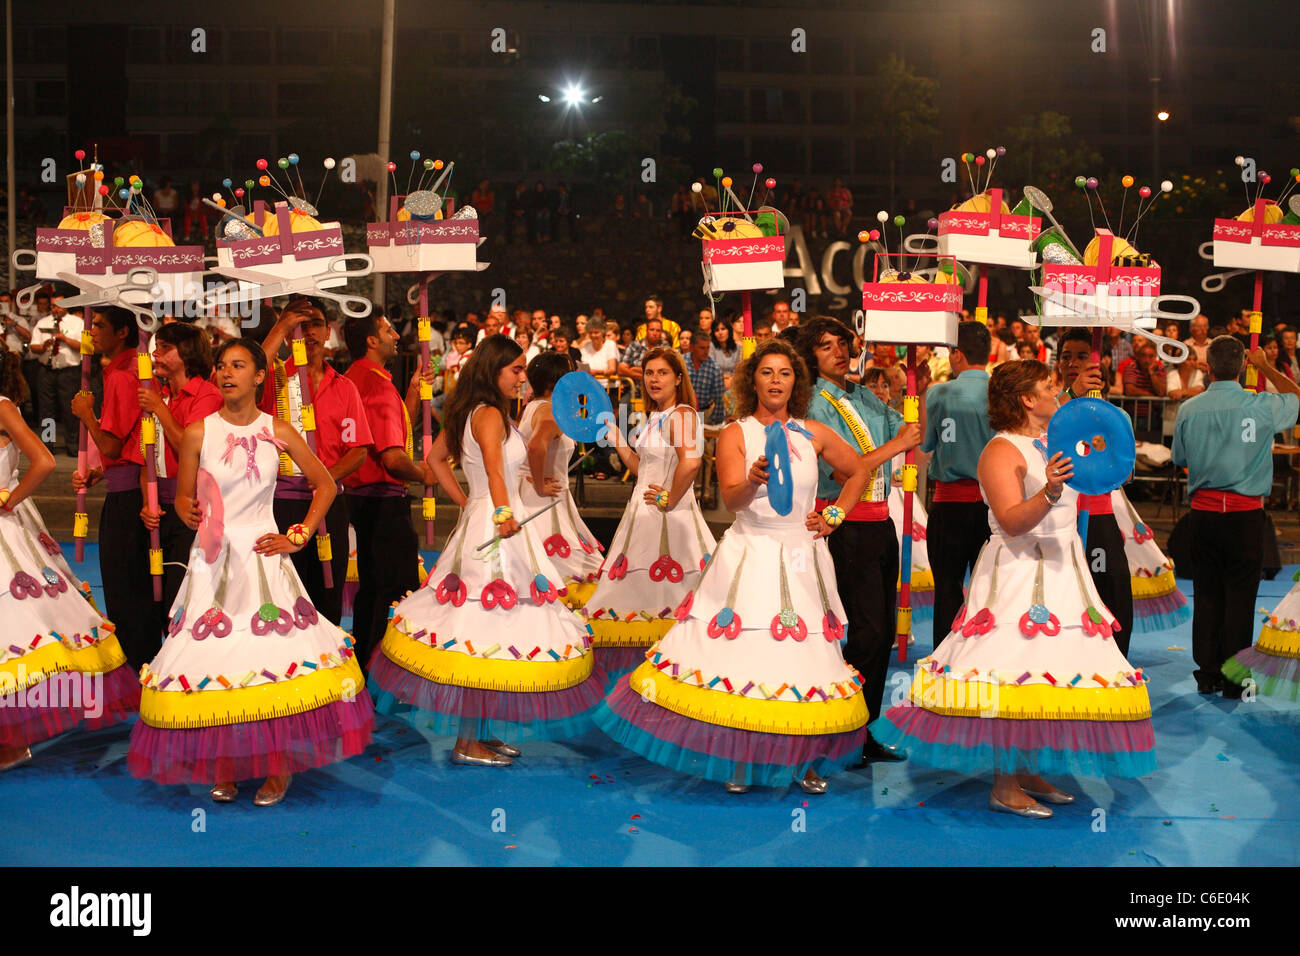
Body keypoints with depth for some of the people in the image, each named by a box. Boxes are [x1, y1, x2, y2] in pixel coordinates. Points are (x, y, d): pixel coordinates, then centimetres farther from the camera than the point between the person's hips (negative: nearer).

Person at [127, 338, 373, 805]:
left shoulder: (278, 432, 2)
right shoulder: (198, 433, 1)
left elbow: (325, 484, 10)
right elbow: (183, 497, 8)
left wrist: (298, 536, 3)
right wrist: (189, 512, -14)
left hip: (263, 557, 0)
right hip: (213, 560, 0)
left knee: (274, 658, -6)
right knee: (214, 658, -2)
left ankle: (278, 766, 9)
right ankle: (222, 767, 14)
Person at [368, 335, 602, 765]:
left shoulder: (467, 413, 14)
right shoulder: (490, 414, -14)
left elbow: (435, 458, 24)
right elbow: (494, 469, -29)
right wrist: (504, 514, -38)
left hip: (477, 519, 10)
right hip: (495, 527, -10)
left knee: (482, 625, 12)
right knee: (485, 629, -5)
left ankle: (482, 730, 19)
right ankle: (469, 743, 0)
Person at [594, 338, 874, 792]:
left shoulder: (814, 434, 7)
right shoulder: (735, 434, -1)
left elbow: (860, 471, 22)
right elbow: (731, 498, -16)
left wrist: (835, 516, 10)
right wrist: (754, 481, -37)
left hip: (802, 559, 2)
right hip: (749, 557, -2)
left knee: (805, 658, 2)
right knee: (741, 654, -6)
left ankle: (805, 759, 15)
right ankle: (738, 759, 8)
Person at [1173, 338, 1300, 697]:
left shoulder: (1189, 409, -4)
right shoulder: (1262, 407, -8)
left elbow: (1180, 459, 10)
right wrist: (1266, 366, 27)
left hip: (1203, 511, 2)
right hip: (1246, 515, -2)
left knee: (1206, 595, 10)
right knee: (1240, 596, 4)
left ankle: (1207, 674, 15)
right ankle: (1233, 678, 7)